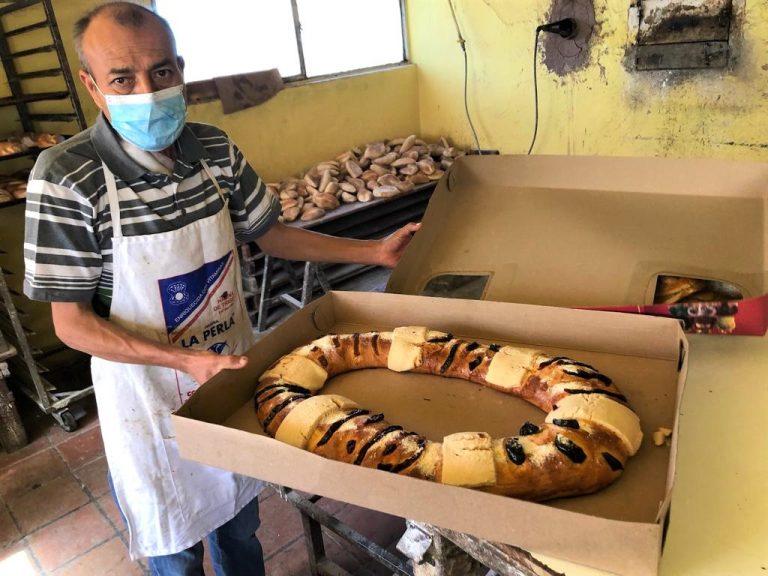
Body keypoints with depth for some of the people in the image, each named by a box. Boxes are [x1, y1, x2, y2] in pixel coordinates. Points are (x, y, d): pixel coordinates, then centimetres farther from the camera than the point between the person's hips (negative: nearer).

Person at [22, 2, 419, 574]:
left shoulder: (216, 149, -8)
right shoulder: (66, 179, -22)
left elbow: (268, 233, 4)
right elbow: (72, 323, -17)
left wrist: (373, 250, -1)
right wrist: (185, 361, -29)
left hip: (234, 375, 4)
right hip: (149, 398, -4)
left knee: (240, 524, 28)